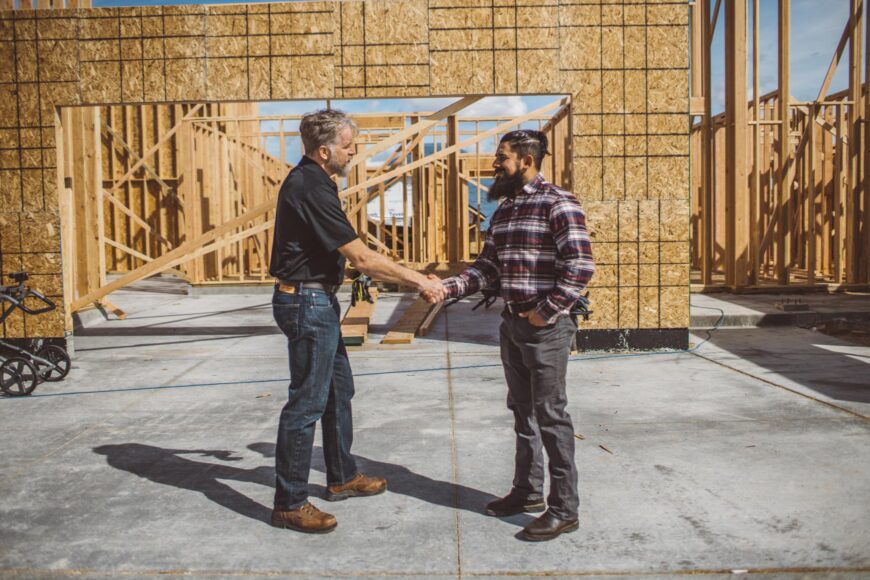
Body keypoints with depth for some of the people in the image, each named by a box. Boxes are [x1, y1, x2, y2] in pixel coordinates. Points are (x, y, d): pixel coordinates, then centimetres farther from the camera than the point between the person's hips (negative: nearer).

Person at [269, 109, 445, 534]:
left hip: (317, 301, 11)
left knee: (339, 388, 19)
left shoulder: (311, 182, 12)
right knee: (307, 402, -2)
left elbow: (348, 256, 18)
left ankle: (342, 477, 35)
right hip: (307, 303, -11)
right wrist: (419, 281, -15)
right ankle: (289, 503, 10)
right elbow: (361, 257, -22)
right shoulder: (310, 189, -21)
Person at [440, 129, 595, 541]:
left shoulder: (558, 204, -12)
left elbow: (580, 266, -19)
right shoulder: (503, 211, 13)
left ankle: (564, 509, 10)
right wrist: (448, 287, -1)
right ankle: (527, 491, 31)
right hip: (512, 323, 8)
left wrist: (545, 313, -17)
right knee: (523, 411, 17)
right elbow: (488, 266, 13)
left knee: (550, 415, -2)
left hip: (546, 326, -8)